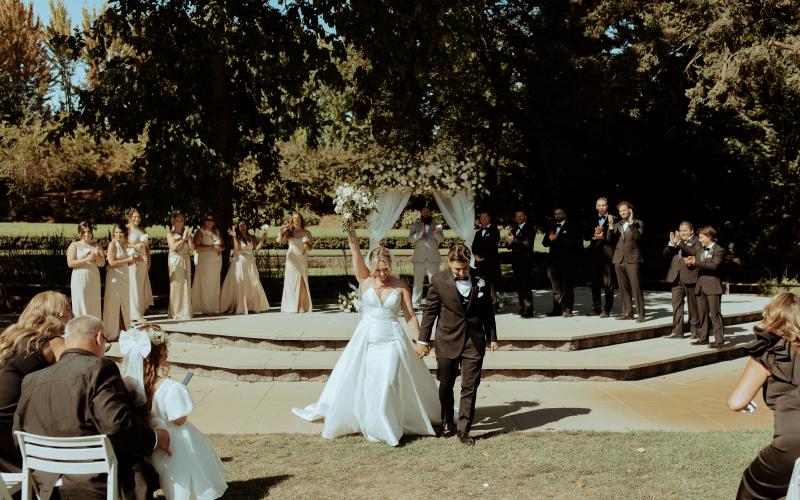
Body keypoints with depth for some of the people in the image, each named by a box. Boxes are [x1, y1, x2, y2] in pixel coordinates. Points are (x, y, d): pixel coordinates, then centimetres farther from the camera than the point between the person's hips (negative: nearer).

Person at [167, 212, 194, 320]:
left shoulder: (186, 233, 13)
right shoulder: (170, 234, 3)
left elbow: (192, 248, 3)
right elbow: (174, 247, -12)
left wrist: (189, 236, -8)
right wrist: (183, 238, -13)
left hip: (186, 261, 4)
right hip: (175, 261, -4)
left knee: (186, 286, 1)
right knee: (176, 286, -4)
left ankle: (185, 312, 5)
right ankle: (175, 312, 0)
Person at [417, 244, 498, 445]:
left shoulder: (480, 280, -2)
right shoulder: (439, 281, -7)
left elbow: (488, 310, 8)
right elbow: (430, 311, -1)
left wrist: (492, 337, 10)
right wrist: (423, 340, 0)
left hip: (474, 342, 1)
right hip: (447, 342, 0)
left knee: (470, 387, 0)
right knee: (446, 385, 13)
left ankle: (464, 429, 7)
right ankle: (447, 423, 33)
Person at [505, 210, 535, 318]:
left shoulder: (530, 228, -4)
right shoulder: (514, 230, 19)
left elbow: (528, 244, -15)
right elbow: (509, 245, 16)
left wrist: (514, 240, -14)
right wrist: (508, 241, -7)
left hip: (526, 261, -7)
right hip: (516, 261, 7)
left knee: (526, 286, -11)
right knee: (519, 286, 9)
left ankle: (528, 310, -11)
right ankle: (523, 308, 17)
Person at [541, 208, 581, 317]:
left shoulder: (572, 227, 0)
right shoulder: (551, 227, 18)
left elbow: (573, 242, -12)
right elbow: (544, 242, 14)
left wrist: (557, 239, -12)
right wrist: (550, 239, -8)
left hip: (567, 260, -5)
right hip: (553, 260, 5)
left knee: (567, 287, -3)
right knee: (556, 287, 8)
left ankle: (567, 310, -1)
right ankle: (557, 309, 13)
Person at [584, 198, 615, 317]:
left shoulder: (613, 219, -2)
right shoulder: (592, 220, 15)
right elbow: (586, 236, 9)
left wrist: (603, 237, -18)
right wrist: (594, 236, -8)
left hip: (607, 253, -5)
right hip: (594, 253, 5)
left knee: (608, 283, -4)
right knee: (595, 282, 10)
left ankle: (607, 309, -3)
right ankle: (596, 308, 17)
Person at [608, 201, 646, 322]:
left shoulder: (638, 223, 3)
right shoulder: (617, 225, 15)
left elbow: (638, 236, -15)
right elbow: (610, 239, 5)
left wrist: (631, 222, -18)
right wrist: (611, 228, -10)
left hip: (632, 259, -5)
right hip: (619, 259, 5)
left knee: (636, 287, -9)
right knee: (624, 288, 6)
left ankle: (641, 314, -7)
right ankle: (627, 312, 12)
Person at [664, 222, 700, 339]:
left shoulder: (696, 241, -1)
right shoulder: (676, 240, 16)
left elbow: (694, 253, -20)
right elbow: (666, 254, 8)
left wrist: (680, 242, -25)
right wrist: (671, 243, -10)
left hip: (690, 278, -5)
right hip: (677, 278, 5)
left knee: (693, 305, 4)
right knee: (676, 303, 0)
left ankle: (695, 329, 13)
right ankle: (677, 330, 1)